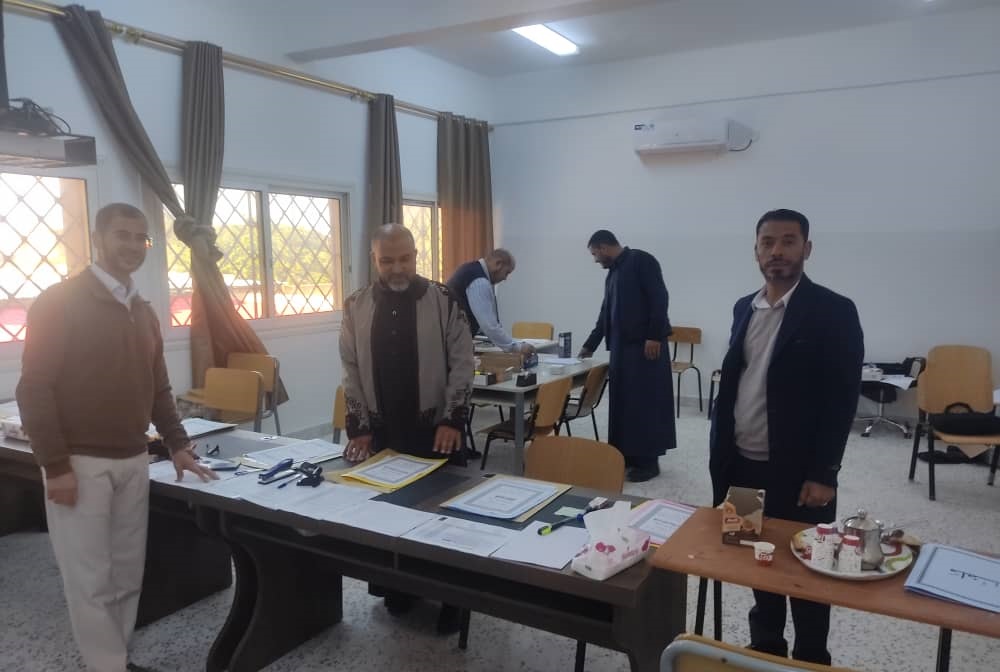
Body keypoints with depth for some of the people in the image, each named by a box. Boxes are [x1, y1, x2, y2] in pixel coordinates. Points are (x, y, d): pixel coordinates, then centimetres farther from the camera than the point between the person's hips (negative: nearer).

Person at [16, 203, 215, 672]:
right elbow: (34, 388, -11)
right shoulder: (59, 303, -8)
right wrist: (54, 466, -15)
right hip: (80, 463, -6)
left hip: (134, 462, 6)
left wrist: (177, 445, 10)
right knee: (91, 577, 1)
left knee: (128, 574, 12)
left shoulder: (143, 312, 13)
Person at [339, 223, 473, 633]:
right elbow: (351, 371, 4)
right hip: (382, 431, 2)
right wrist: (359, 427, -1)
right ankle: (398, 587, 31)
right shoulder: (356, 307, 2)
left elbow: (462, 364, -4)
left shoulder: (445, 301, -5)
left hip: (437, 429, -2)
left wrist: (452, 419, -12)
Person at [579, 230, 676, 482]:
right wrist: (590, 346, 28)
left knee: (645, 402, -5)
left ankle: (648, 460, 2)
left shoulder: (641, 260, -5)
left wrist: (654, 336, -20)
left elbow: (659, 298, -14)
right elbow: (606, 314, 26)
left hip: (646, 344, -8)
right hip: (621, 346, 8)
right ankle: (627, 454, 17)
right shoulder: (612, 274, 20)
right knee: (623, 402, 8)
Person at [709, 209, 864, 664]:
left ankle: (810, 659, 29)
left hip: (796, 473, -5)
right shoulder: (744, 308, 8)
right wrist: (719, 448, 10)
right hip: (741, 465, 5)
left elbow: (842, 399, -13)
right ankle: (765, 647, 36)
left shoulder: (834, 312, -10)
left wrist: (823, 473, -15)